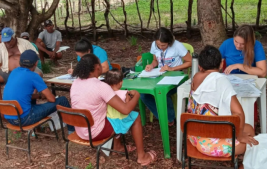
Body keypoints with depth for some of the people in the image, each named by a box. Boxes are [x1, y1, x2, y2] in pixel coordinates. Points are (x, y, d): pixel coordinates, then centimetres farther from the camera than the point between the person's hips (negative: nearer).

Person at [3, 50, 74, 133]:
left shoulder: (14, 72, 8)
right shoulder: (33, 76, -11)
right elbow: (51, 99, -8)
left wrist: (40, 96, 18)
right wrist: (43, 95, 15)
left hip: (8, 117, 8)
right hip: (23, 118, -8)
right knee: (62, 100, 2)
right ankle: (72, 130, 18)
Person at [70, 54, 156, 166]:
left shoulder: (75, 83, -2)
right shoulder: (101, 86, -25)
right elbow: (126, 110, -26)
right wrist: (136, 95, -7)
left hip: (79, 131, 8)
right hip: (95, 133, -8)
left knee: (113, 107, 30)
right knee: (135, 117, 7)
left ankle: (117, 146, 40)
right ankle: (141, 156, 19)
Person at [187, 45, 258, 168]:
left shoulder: (196, 77, -2)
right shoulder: (220, 80, -20)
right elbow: (238, 113, -25)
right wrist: (240, 136, -11)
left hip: (194, 135, 7)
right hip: (210, 142, -7)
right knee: (249, 130, 17)